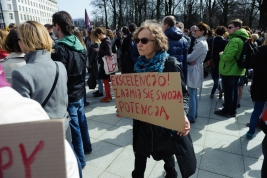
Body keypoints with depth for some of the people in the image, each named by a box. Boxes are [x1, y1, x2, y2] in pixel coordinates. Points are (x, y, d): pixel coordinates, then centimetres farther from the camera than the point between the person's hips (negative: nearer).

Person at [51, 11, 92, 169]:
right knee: (81, 120, 22)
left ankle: (79, 159, 21)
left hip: (68, 96, -8)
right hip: (79, 92, 8)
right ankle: (87, 147, 41)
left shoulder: (59, 48, -20)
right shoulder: (79, 45, 5)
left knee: (74, 126, 5)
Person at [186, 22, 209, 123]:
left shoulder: (201, 43, -17)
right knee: (194, 93, 17)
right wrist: (187, 58, -5)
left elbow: (191, 58, -18)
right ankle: (194, 113, 29)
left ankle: (191, 117, 6)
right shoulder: (202, 42, 14)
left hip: (194, 70, -10)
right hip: (195, 69, 10)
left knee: (191, 94, -3)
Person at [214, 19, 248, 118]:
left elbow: (228, 57, -28)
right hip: (236, 70, 9)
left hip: (229, 71, -9)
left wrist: (221, 55, -9)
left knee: (228, 92, 3)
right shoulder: (242, 39, 11)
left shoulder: (234, 40, -21)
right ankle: (232, 111, 26)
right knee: (234, 91, 15)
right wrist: (224, 54, 7)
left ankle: (227, 111, 15)